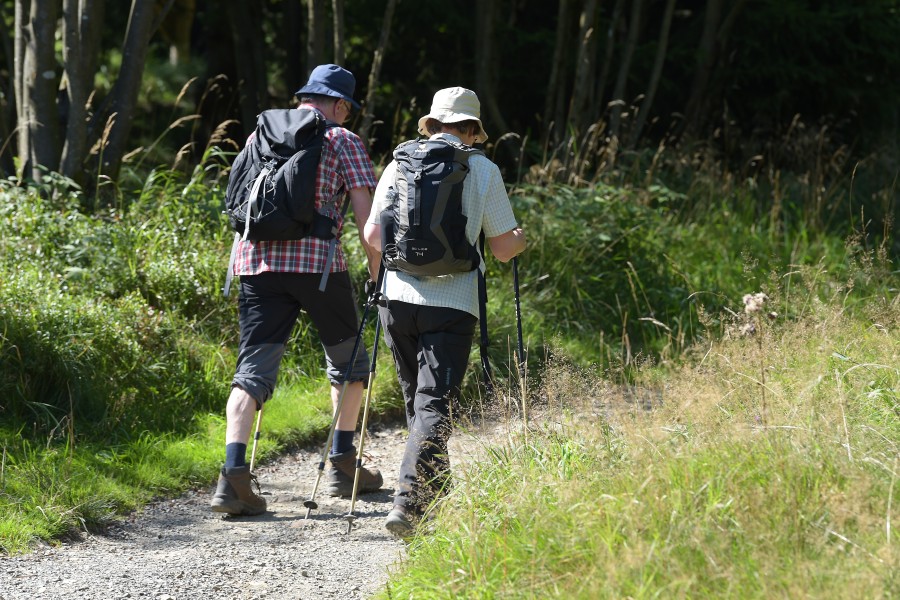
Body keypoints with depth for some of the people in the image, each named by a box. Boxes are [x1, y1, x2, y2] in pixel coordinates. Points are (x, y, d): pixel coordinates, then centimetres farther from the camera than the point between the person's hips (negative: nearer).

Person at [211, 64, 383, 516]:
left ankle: (234, 473, -18)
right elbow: (364, 212, 0)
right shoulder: (342, 141, 7)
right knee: (348, 360, 18)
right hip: (317, 262, -3)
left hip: (256, 260, 3)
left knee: (253, 371, -1)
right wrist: (377, 273, 5)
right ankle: (342, 464, 21)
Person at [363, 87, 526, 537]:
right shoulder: (483, 170, 1)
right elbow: (503, 248, 3)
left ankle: (435, 488, 31)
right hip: (452, 304, -3)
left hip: (399, 297, 3)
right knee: (435, 404, -5)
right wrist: (521, 240, 26)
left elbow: (373, 237, 8)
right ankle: (408, 499, -20)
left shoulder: (400, 164, 7)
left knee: (417, 399, 19)